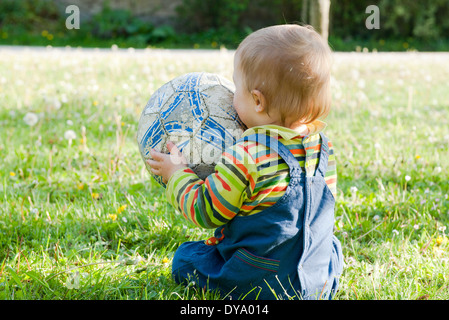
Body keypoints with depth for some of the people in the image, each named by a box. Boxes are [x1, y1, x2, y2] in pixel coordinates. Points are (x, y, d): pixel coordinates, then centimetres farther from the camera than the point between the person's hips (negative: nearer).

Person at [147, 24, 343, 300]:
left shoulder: (245, 158, -27)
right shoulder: (324, 149, -6)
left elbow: (205, 212, -15)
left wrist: (177, 174, 1)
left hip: (254, 284, -5)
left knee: (185, 258, 16)